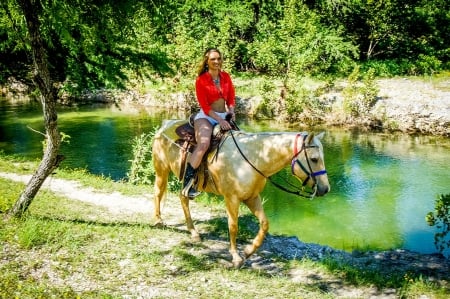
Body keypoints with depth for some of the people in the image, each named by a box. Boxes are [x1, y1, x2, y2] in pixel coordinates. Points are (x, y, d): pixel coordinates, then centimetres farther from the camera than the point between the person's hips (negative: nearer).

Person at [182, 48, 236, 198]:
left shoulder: (226, 76, 8)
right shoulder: (201, 80, -6)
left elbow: (231, 98, 12)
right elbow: (205, 106, -11)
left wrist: (231, 111, -9)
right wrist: (220, 120, -20)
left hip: (224, 116, 6)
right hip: (206, 116, -6)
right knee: (204, 143, -33)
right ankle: (187, 181, -31)